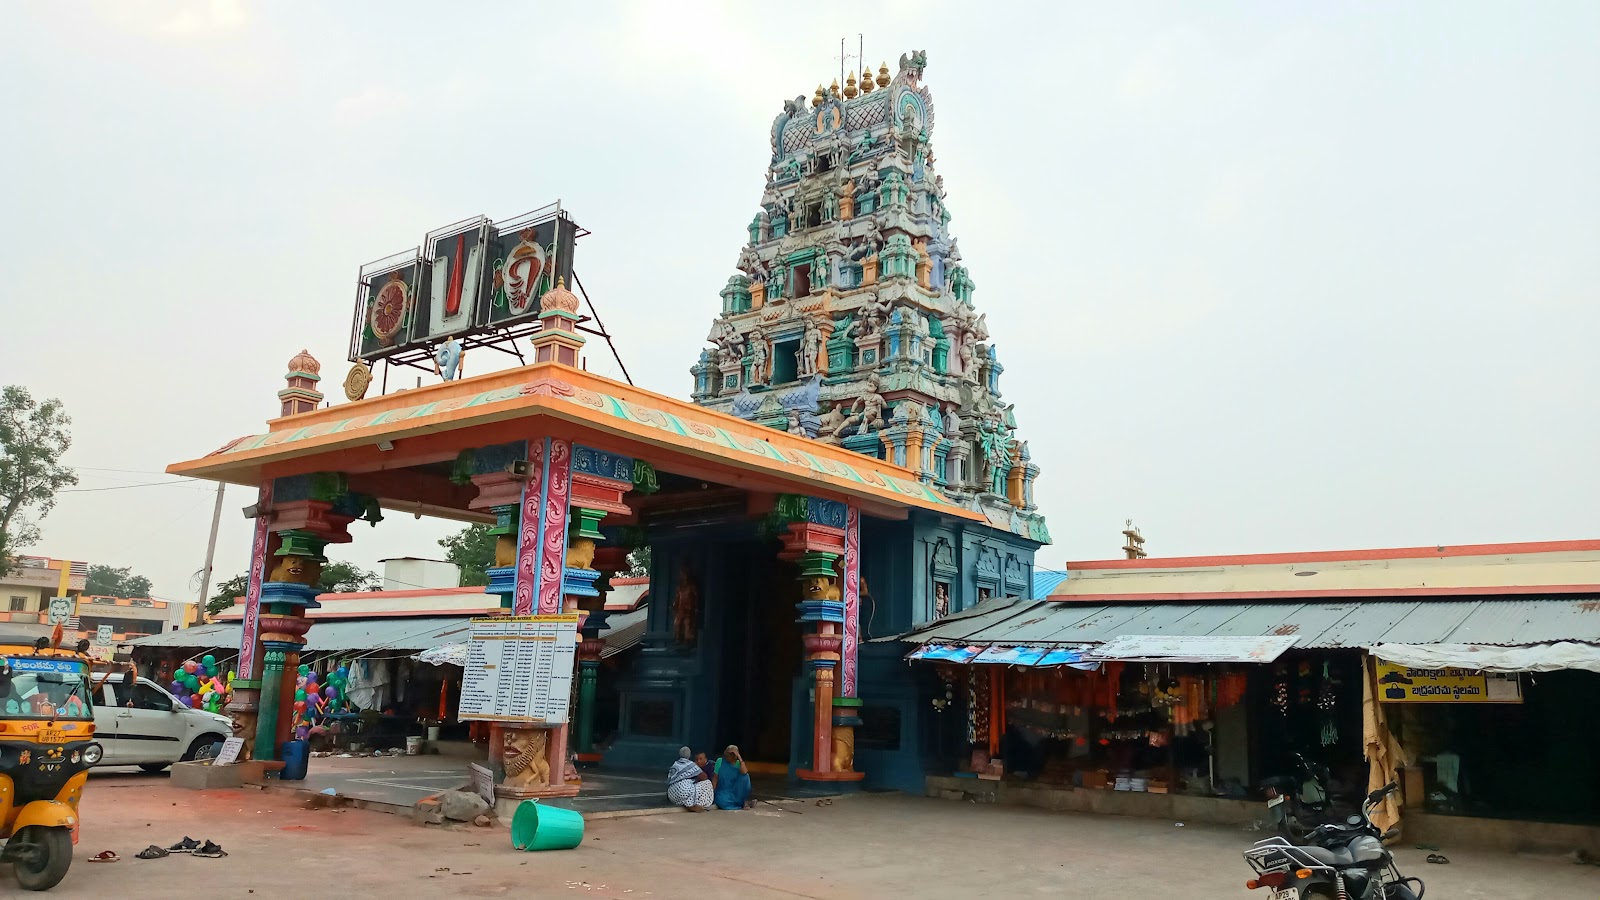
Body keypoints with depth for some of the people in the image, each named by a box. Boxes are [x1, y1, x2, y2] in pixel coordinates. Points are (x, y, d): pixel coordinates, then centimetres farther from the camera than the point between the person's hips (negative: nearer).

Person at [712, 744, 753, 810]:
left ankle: (745, 801, -12)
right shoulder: (720, 761, -1)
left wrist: (739, 757, -22)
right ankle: (740, 804, -9)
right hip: (724, 792, -1)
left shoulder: (738, 763, -1)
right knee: (723, 802, -37)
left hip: (736, 792, 1)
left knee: (744, 775, -24)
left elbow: (744, 772, -24)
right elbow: (715, 778, -2)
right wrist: (712, 792, -13)